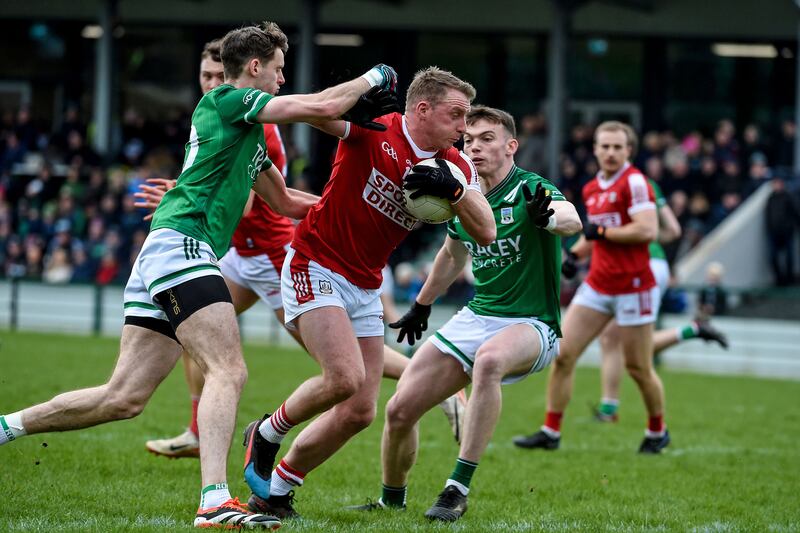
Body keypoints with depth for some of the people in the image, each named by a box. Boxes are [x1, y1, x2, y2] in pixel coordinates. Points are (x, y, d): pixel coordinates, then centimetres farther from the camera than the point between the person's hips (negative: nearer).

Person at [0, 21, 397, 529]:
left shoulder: (251, 135, 26)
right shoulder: (225, 100, -1)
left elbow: (286, 202, 37)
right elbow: (322, 107, -8)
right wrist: (373, 78, 7)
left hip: (161, 256, 10)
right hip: (181, 244, -10)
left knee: (124, 398, 5)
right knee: (229, 371, -20)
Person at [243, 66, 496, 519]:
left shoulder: (457, 167, 2)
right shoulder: (374, 130, -14)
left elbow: (486, 232, -7)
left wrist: (453, 189, -23)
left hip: (365, 288, 7)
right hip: (316, 268, -7)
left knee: (360, 412, 1)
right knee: (345, 377, -25)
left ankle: (276, 490, 19)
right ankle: (266, 435, 3)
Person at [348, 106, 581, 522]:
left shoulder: (531, 191, -13)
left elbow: (571, 220, -37)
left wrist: (548, 217, -59)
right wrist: (421, 306, 35)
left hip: (530, 326, -6)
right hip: (475, 317, 6)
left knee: (489, 359, -42)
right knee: (400, 410, -5)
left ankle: (458, 490, -37)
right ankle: (392, 499, 24)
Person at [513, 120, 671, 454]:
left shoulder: (634, 182, -12)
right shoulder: (591, 189, 12)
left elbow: (648, 230, -23)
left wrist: (601, 232, -17)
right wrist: (575, 253, 10)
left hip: (633, 286, -7)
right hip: (597, 285, 7)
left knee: (638, 369, 2)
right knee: (562, 355, -3)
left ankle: (657, 431, 25)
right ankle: (551, 432, 3)